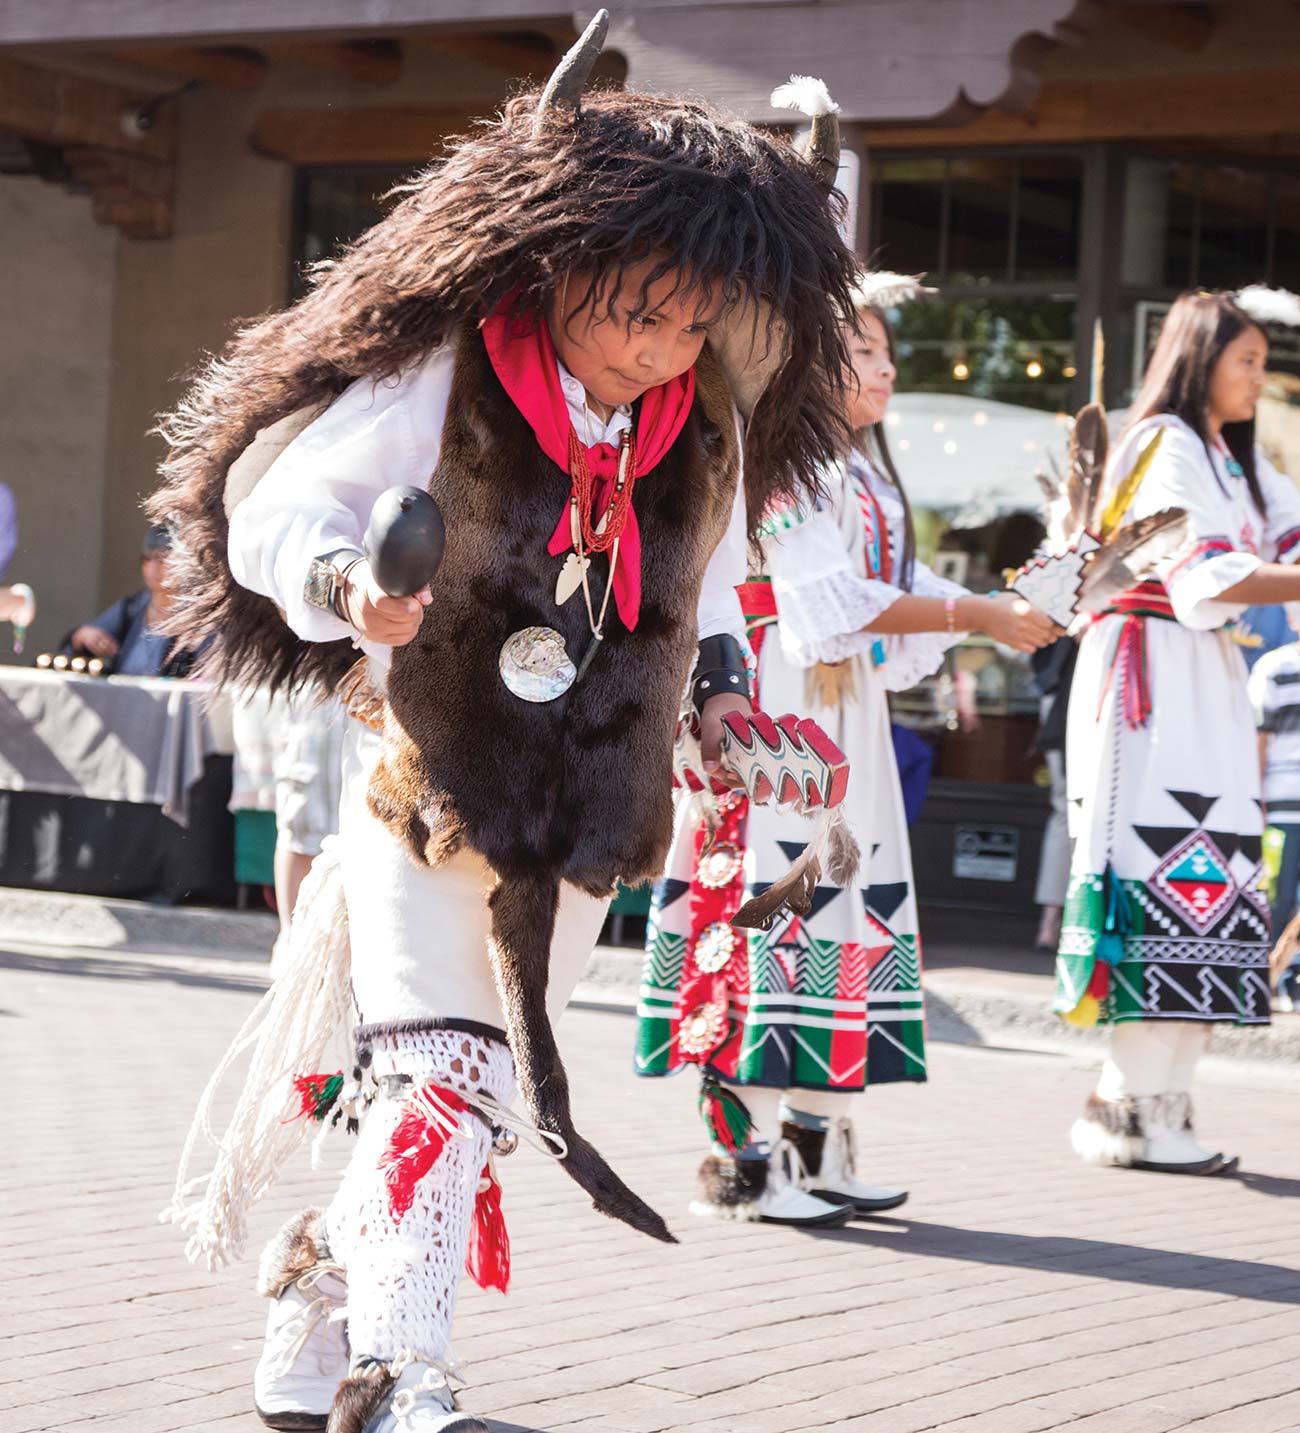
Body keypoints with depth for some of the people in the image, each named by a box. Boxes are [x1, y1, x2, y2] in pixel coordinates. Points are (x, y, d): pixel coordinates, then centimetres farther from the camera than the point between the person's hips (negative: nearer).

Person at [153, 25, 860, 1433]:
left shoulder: (706, 428, 5)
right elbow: (279, 499, -13)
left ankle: (303, 1310, 25)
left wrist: (718, 682, 9)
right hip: (428, 778, -6)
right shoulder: (439, 379, -12)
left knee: (488, 1093, 9)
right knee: (443, 1080, -16)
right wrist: (342, 579, -33)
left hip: (586, 813, 6)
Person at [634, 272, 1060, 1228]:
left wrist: (1017, 605, 2)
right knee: (774, 902, -9)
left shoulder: (866, 476, 21)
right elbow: (831, 602, -19)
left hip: (850, 722, 10)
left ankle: (814, 1144, 14)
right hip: (780, 717, -10)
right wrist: (978, 616, -19)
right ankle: (743, 1158, -6)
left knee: (849, 911, 8)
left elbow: (902, 591, 16)